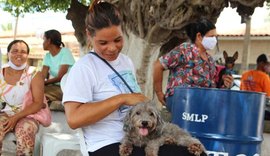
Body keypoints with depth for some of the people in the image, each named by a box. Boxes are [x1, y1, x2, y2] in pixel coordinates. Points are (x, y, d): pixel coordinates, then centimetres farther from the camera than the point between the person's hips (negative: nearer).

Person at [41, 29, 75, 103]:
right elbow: (42, 76, -3)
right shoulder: (47, 56, 11)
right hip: (55, 87, 6)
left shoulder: (65, 52, -9)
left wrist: (44, 83, -21)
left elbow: (60, 77, -15)